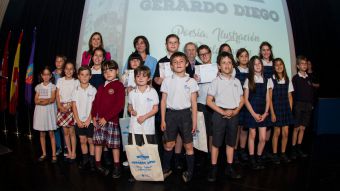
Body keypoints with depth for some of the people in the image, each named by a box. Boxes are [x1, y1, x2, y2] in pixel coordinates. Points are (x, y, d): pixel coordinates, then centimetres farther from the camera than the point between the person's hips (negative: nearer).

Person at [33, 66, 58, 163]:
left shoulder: (53, 87, 1)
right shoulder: (38, 87, 9)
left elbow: (52, 99, -10)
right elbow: (36, 101, 1)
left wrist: (41, 100, -8)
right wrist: (47, 100, -11)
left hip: (49, 111, -3)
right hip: (40, 111, 3)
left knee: (51, 133, 0)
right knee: (42, 134, 9)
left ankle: (54, 154, 5)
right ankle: (44, 153, 20)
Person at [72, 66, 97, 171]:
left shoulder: (93, 90, -4)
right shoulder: (76, 90, 3)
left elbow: (94, 106, -6)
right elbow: (74, 106, 1)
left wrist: (88, 119, -12)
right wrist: (78, 120, -7)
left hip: (90, 120, -3)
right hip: (79, 121, 3)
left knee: (90, 140, 4)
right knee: (82, 140, 11)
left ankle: (92, 161, 14)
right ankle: (85, 159, 23)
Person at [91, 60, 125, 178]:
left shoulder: (119, 85, -6)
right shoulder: (101, 87, 16)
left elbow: (119, 105, -14)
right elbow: (95, 102, 15)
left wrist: (106, 118, -15)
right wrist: (94, 116, 1)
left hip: (111, 120, -6)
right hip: (99, 120, 6)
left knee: (114, 144, 2)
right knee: (98, 142, 10)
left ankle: (116, 167, 14)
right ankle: (98, 165, 23)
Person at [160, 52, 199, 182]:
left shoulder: (191, 82, 1)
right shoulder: (167, 81, 3)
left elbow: (194, 102, 3)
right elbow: (163, 101, 5)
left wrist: (194, 121, 0)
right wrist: (163, 120, 2)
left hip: (185, 114, -1)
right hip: (170, 114, 1)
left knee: (188, 145, 6)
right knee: (168, 144, 12)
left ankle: (189, 171, 22)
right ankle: (166, 169, 30)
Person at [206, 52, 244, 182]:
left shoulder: (236, 81, 7)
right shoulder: (216, 81, -5)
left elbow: (241, 99, 12)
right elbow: (209, 101, -8)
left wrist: (236, 111, -6)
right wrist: (222, 112, -14)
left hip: (234, 115, 4)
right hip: (220, 114, -4)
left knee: (231, 142, 12)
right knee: (216, 143, 1)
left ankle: (229, 168, 24)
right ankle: (213, 169, 11)